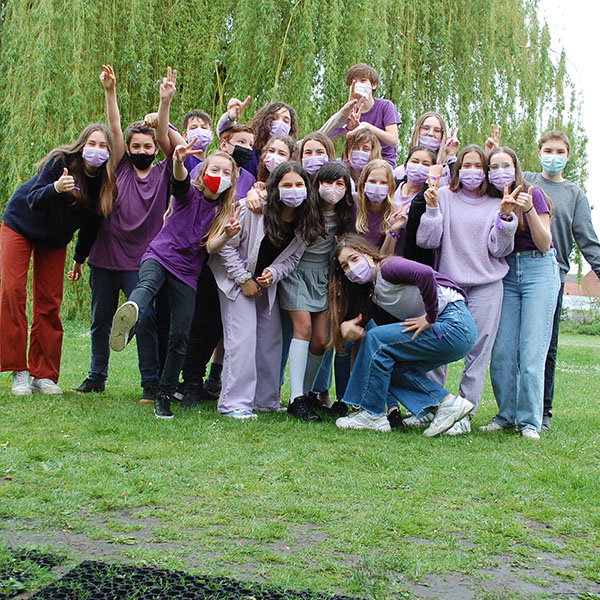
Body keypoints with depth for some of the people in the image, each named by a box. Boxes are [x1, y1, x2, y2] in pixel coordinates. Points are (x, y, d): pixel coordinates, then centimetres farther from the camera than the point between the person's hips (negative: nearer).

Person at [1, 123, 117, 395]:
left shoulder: (105, 181, -14)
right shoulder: (60, 161, -25)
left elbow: (90, 224, 1)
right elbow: (33, 201, -27)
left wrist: (80, 258, 9)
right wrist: (55, 188, -48)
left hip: (55, 240, 3)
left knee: (49, 303, -4)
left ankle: (44, 375, 2)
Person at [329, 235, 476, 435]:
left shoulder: (388, 267, -10)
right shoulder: (373, 294, 17)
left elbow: (425, 273, -30)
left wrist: (430, 317, -21)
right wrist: (345, 325, -10)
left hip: (456, 323, -10)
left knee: (377, 339, -12)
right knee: (391, 367, 7)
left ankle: (373, 415, -3)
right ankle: (448, 403, 4)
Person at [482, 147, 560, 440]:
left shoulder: (533, 193, -5)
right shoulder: (491, 200, 7)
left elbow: (544, 244, -8)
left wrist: (528, 210, -21)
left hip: (539, 270, -4)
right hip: (507, 274, 4)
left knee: (531, 353, -8)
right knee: (502, 352, -1)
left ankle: (529, 421, 0)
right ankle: (507, 414, 12)